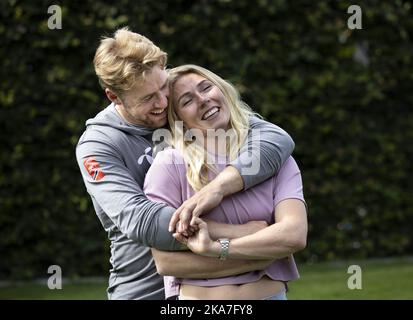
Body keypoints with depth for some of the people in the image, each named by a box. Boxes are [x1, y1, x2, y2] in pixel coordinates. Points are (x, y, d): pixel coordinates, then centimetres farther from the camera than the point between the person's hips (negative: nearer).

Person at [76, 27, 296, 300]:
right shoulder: (97, 146, -10)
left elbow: (278, 139, -15)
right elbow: (139, 221, -25)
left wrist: (219, 186, -33)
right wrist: (241, 233, -31)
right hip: (146, 290, -3)